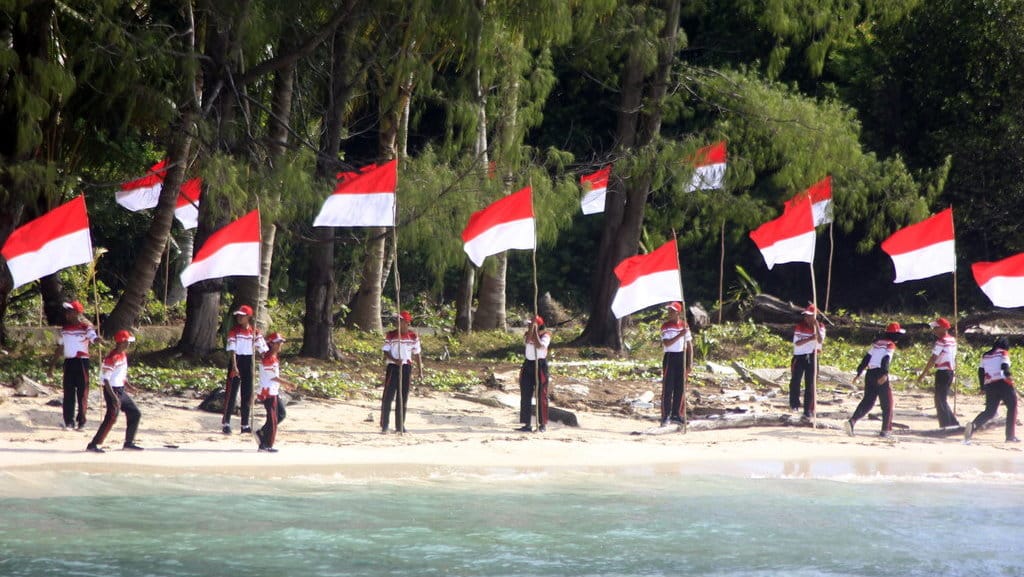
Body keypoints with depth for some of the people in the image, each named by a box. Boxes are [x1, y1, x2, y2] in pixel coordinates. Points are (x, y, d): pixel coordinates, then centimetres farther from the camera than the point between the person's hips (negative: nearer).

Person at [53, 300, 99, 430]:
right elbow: (59, 348, 20)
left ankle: (81, 421, 3)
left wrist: (99, 340, -47)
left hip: (81, 361, -6)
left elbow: (94, 338, -23)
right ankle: (69, 421, 7)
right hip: (68, 362, 6)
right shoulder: (64, 329, 13)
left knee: (82, 391, -2)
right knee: (68, 392, 4)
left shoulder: (86, 327, -6)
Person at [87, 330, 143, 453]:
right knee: (111, 418, -16)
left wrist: (127, 385, 13)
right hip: (112, 391, -10)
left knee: (135, 414, 13)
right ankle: (93, 445, -13)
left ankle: (129, 443, 22)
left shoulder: (124, 354, 8)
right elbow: (106, 379, -22)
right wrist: (114, 397, -27)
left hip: (121, 391, 10)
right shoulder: (112, 358, -21)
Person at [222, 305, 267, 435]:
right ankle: (226, 423, 0)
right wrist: (234, 366, -26)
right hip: (236, 361, -4)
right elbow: (232, 350, -15)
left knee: (247, 394, 8)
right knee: (231, 392, -4)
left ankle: (245, 424, 15)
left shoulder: (254, 332, 4)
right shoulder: (234, 331, -8)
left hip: (248, 362, 4)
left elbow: (262, 348, 3)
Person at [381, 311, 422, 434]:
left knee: (403, 397, 7)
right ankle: (384, 425, -5)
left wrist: (420, 371, 6)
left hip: (406, 368, 3)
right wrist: (395, 360, -22)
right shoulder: (390, 336, -3)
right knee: (388, 396, -6)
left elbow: (417, 354, 10)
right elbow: (386, 353, -4)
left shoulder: (413, 337, 4)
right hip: (393, 367, -3)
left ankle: (400, 425, 15)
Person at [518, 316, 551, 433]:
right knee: (525, 395, 2)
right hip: (528, 364, 5)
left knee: (541, 396, -2)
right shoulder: (528, 334, 8)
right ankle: (527, 424, 5)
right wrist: (531, 327, -16)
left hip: (540, 365, -5)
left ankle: (543, 424, 3)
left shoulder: (545, 335, -4)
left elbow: (539, 345, -21)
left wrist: (535, 331, -17)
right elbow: (527, 340, -14)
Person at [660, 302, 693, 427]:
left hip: (682, 357, 4)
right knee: (668, 388, -4)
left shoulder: (684, 326, 7)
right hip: (670, 357, -4)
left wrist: (690, 363, 3)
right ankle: (666, 416, -3)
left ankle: (676, 414, 14)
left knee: (680, 388, 6)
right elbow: (667, 343, -17)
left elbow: (689, 345, 9)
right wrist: (680, 335, -25)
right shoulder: (666, 326, -4)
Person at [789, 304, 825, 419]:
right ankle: (794, 403, 20)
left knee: (810, 384, 0)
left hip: (812, 358, 0)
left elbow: (820, 340, -18)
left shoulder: (820, 327, 1)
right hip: (799, 357, 0)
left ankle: (808, 409, 5)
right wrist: (810, 338, -25)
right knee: (795, 380, -4)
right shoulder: (799, 326, -1)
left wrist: (816, 325, -24)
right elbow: (797, 343, -12)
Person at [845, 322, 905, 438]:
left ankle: (852, 421, -11)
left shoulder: (876, 342, 17)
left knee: (867, 401, 9)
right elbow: (885, 360, -20)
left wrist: (859, 373, 20)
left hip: (870, 374, 7)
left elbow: (866, 358, 17)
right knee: (887, 403, 6)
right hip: (880, 374, -7)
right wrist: (885, 375, -32)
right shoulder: (890, 345, -4)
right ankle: (886, 430, 8)